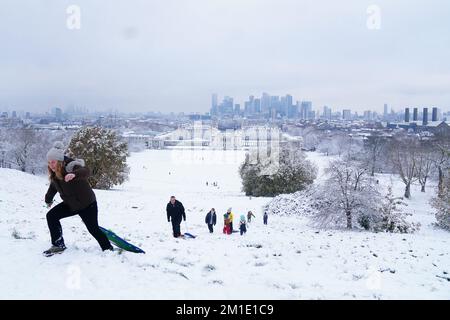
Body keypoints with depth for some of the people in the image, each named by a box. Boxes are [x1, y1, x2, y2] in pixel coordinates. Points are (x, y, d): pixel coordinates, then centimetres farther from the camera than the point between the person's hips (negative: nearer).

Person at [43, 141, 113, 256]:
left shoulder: (71, 167, -25)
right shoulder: (55, 174, -1)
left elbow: (86, 172, -48)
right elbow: (53, 187, 20)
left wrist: (74, 174, -68)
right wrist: (48, 200, 34)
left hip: (87, 204, -7)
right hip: (70, 204, 7)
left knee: (93, 229, -5)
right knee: (51, 216, -4)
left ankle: (109, 249, 14)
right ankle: (58, 245, 7)